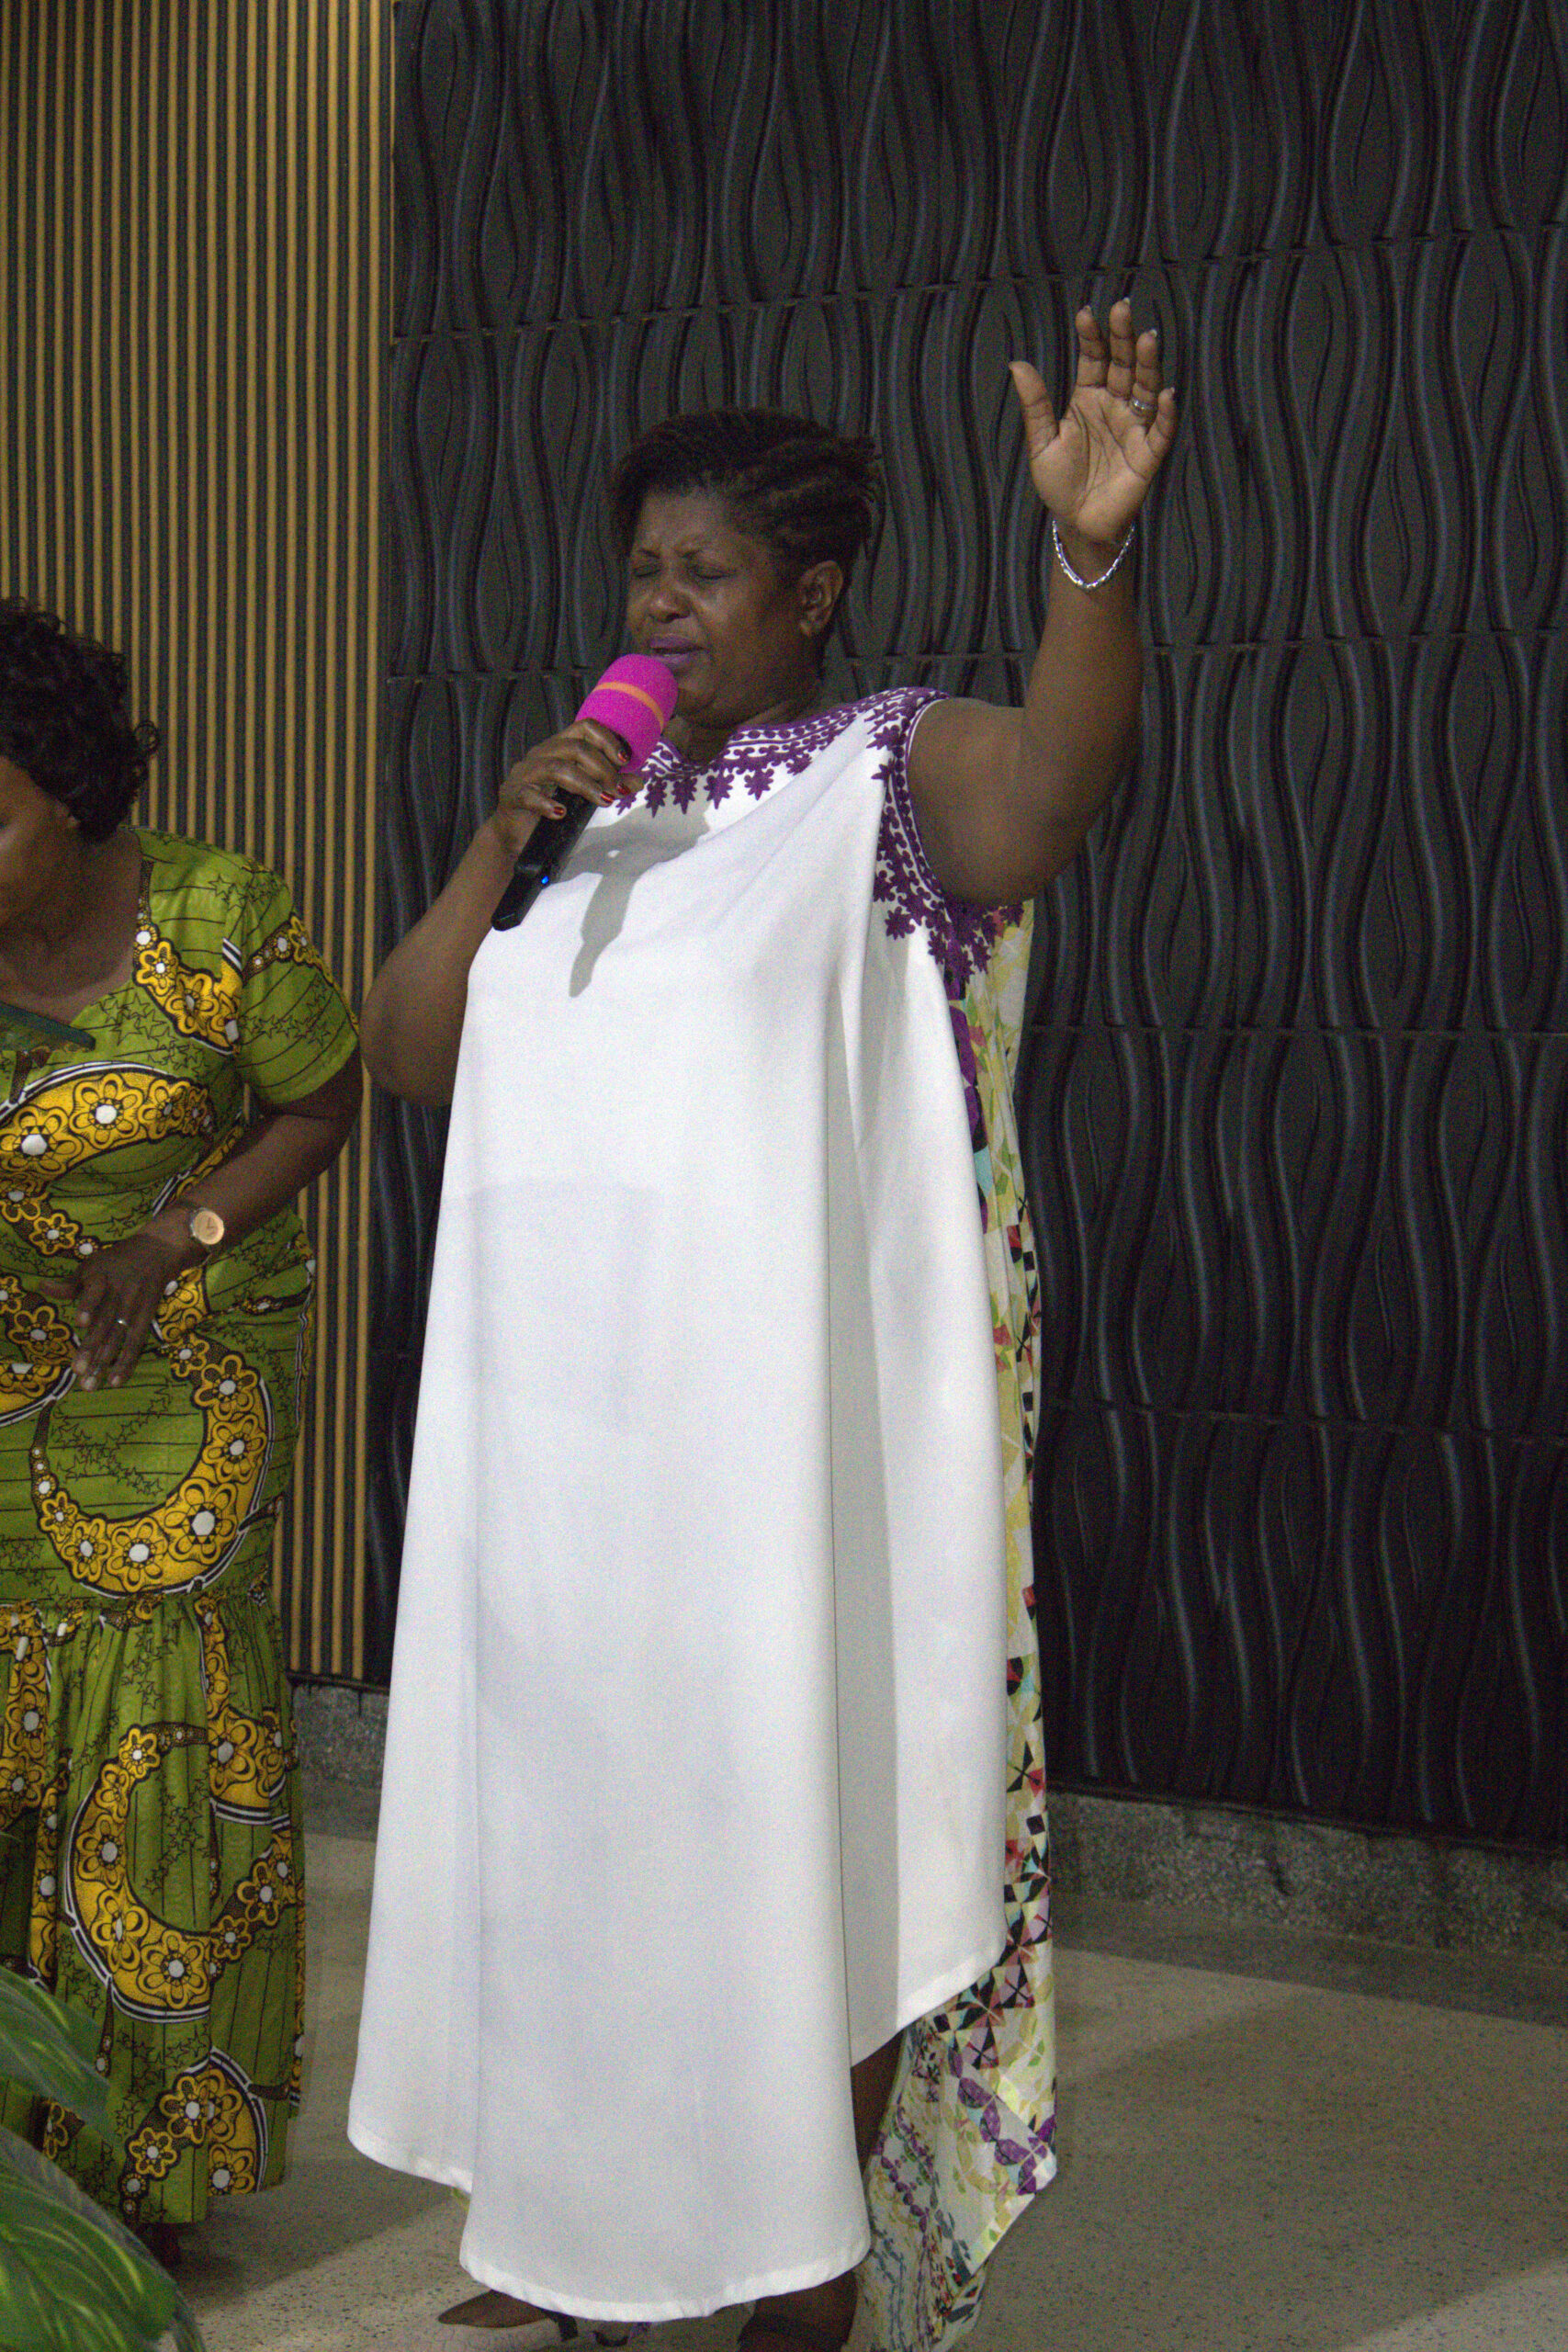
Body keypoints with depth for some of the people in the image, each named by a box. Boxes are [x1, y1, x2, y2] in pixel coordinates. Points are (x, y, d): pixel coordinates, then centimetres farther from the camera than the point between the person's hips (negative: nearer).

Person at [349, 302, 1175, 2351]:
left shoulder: (893, 771, -4)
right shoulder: (597, 810, 15)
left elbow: (1046, 796, -28)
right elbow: (405, 1056, 10)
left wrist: (1091, 557, -46)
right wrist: (502, 841, -5)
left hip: (781, 1416, -6)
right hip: (568, 1416, 7)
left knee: (795, 1827, -1)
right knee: (574, 1809, 14)